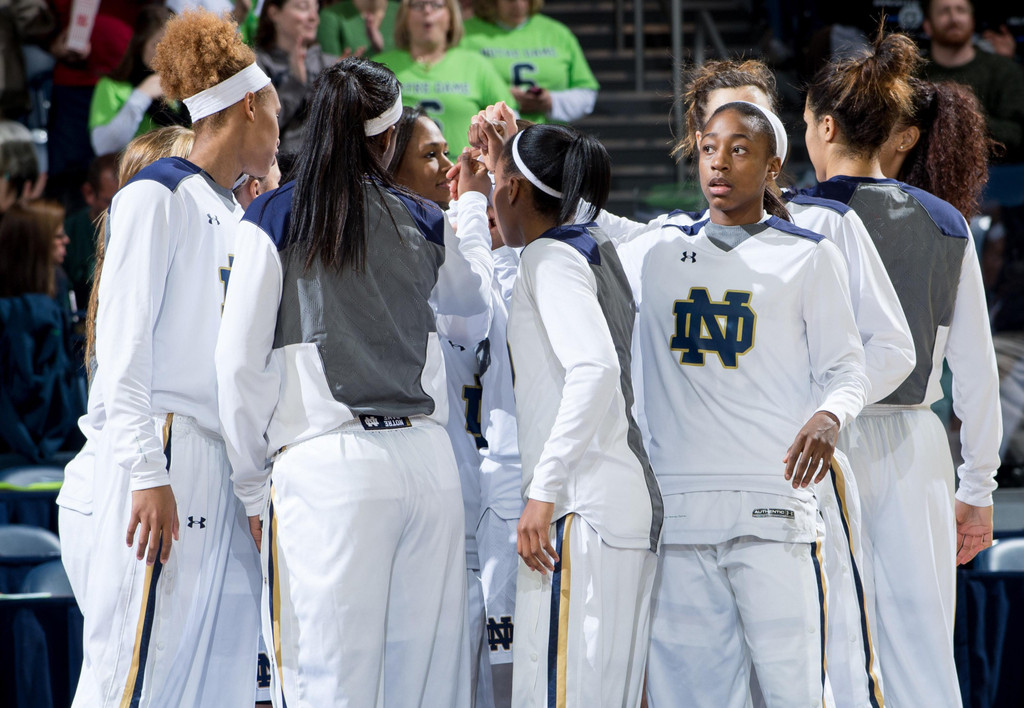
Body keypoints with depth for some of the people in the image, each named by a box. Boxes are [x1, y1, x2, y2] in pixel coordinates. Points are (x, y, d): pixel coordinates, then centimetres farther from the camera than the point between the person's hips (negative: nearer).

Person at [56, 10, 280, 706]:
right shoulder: (158, 196, -3)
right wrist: (147, 474, -18)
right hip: (167, 459, -9)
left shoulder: (236, 218, 22)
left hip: (225, 474, 9)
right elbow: (123, 342, -11)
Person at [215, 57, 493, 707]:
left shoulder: (274, 218, 0)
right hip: (426, 459, 3)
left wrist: (252, 485, 8)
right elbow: (473, 296, 33)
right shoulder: (425, 223, 10)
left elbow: (241, 364, -2)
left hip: (326, 465, -3)